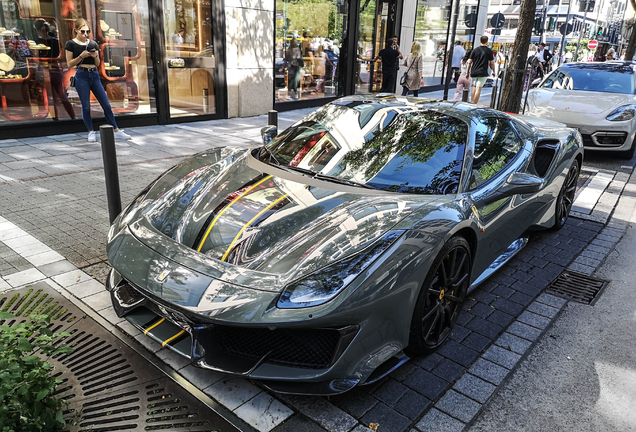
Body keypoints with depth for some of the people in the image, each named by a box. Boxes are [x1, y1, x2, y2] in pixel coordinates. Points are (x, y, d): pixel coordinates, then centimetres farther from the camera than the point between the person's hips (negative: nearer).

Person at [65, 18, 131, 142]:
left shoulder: (93, 44, 12)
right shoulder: (71, 44, 2)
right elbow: (69, 63, 0)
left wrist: (95, 56, -6)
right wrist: (81, 56, -13)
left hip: (94, 75, 3)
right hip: (81, 75, -3)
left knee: (106, 104, 1)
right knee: (86, 106, 0)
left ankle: (117, 131, 5)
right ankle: (91, 132, 10)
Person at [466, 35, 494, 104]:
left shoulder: (475, 50, 4)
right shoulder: (489, 51, -2)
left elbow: (469, 62, 4)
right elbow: (492, 63, 1)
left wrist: (467, 72, 12)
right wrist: (494, 71, 17)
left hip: (473, 72, 4)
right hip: (483, 73, -3)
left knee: (474, 86, 19)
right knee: (478, 89, -6)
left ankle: (472, 103, 20)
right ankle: (474, 104, -10)